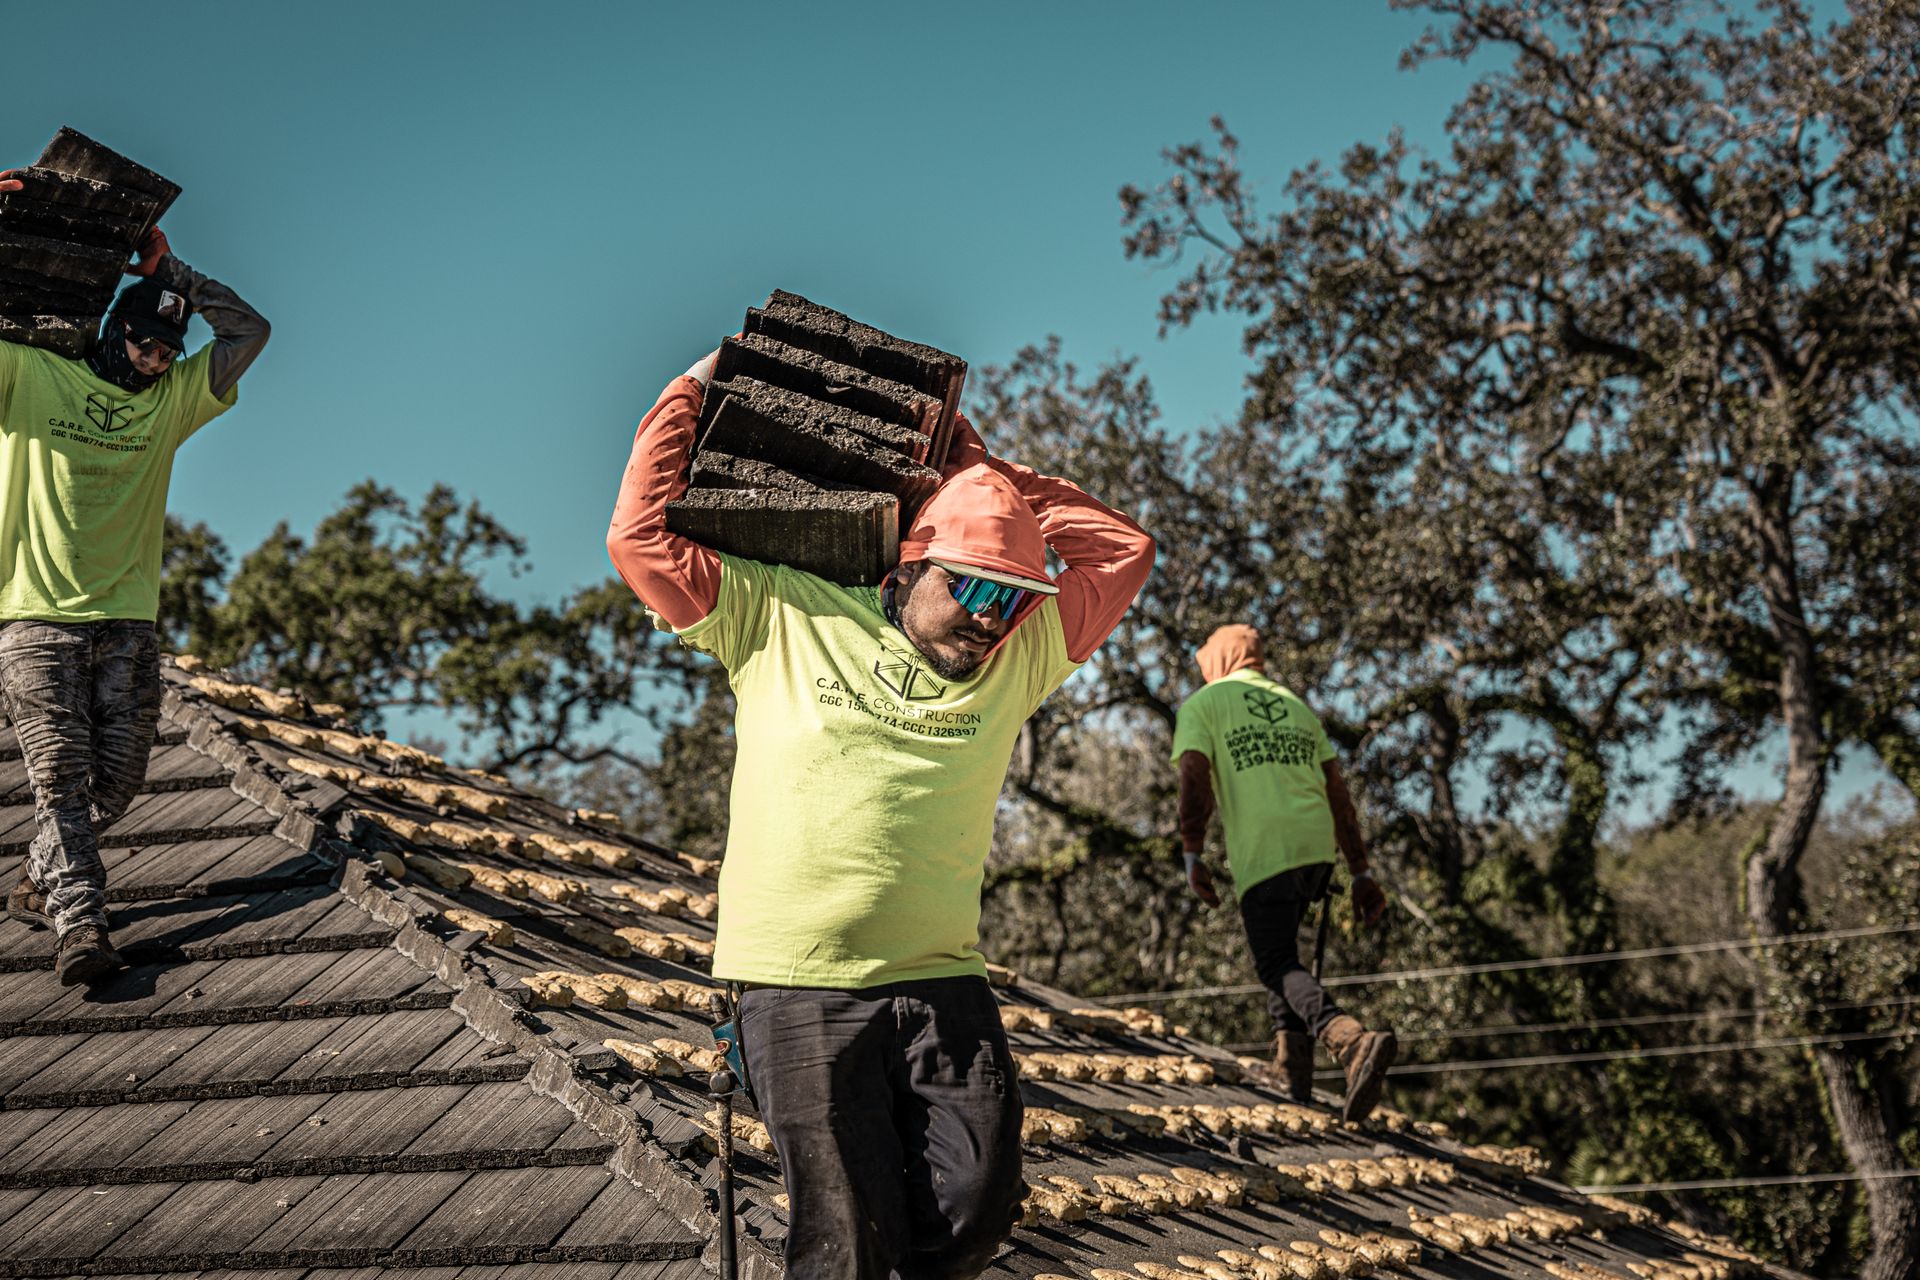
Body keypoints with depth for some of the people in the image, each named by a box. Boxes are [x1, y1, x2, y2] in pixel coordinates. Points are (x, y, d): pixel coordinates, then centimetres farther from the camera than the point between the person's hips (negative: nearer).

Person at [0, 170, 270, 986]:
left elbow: (249, 330, 14)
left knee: (116, 779, 2)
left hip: (127, 621, 4)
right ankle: (78, 924, -18)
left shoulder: (171, 400, 15)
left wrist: (165, 267, 9)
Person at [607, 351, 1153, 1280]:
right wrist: (688, 399, 10)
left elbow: (1121, 552, 17)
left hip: (942, 984, 3)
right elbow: (643, 540, 5)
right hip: (800, 986, -3)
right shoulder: (785, 619, 6)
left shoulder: (1014, 660, 13)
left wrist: (981, 470, 15)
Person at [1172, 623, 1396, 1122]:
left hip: (1259, 852, -6)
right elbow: (1338, 793, 17)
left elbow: (1194, 777, -7)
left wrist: (1193, 856, -11)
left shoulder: (1202, 704, 10)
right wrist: (1360, 873, 16)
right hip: (1317, 845, 6)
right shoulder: (1298, 707, 24)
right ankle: (1292, 1059, 13)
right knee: (1278, 945, 24)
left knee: (1278, 965, -7)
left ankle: (1352, 1039, -33)